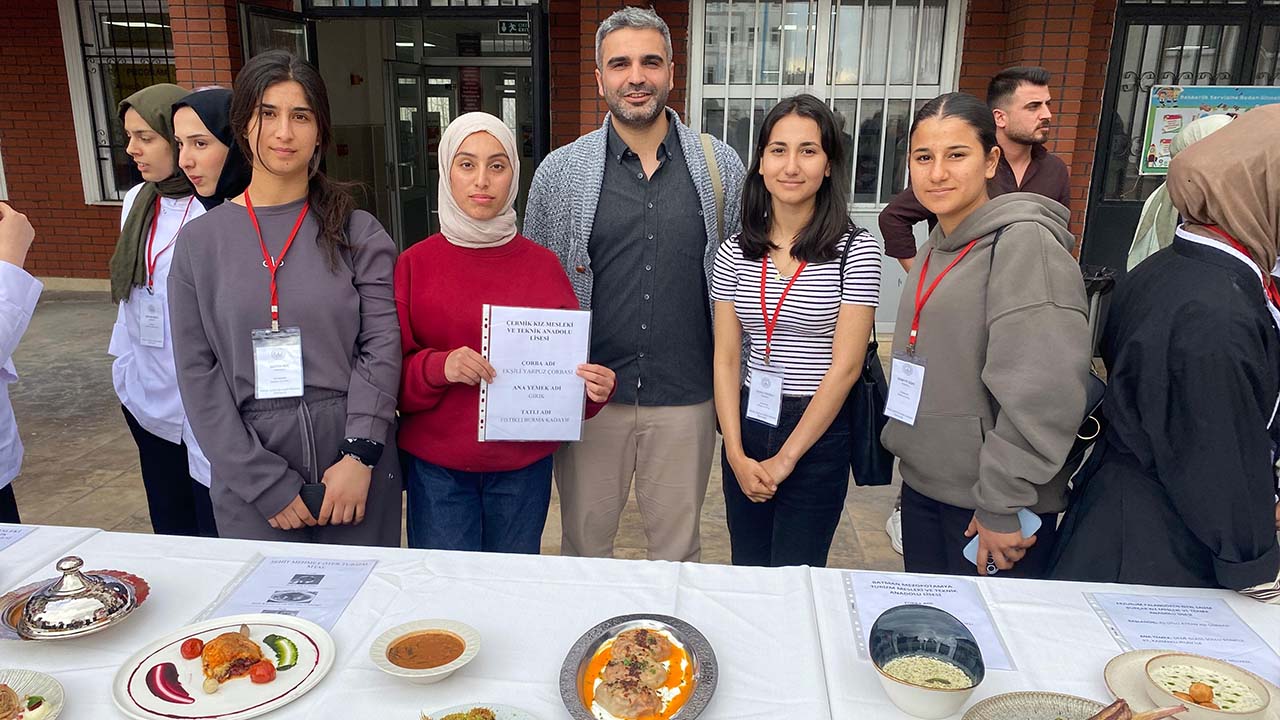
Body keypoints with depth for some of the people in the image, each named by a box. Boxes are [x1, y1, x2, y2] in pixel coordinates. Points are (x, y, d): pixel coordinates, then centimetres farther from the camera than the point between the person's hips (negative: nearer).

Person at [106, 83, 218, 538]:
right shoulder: (137, 203, 9)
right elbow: (130, 298, 18)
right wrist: (124, 369, 17)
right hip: (149, 402, 7)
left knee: (219, 537, 4)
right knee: (171, 533, 18)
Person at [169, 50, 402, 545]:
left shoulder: (358, 233, 0)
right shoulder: (200, 241, 3)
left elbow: (382, 345, -6)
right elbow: (198, 374, 0)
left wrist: (360, 455, -16)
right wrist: (265, 482, -8)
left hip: (355, 466, 0)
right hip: (248, 480, 1)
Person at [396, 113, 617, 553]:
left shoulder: (542, 265, 0)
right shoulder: (415, 264, -2)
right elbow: (389, 369, -1)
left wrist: (595, 389, -15)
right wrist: (439, 367, -20)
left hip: (524, 465, 1)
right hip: (437, 467, -1)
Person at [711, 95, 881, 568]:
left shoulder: (855, 250, -9)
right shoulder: (735, 253, 1)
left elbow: (845, 366, -12)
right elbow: (725, 359, 1)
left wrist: (785, 458, -11)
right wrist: (736, 454, -8)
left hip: (818, 432, -3)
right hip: (747, 425, 4)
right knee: (746, 574, 16)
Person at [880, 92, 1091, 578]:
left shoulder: (1024, 242, -16)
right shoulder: (936, 246, 9)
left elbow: (1044, 392, -23)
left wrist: (1003, 506, -20)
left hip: (990, 506, -7)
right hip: (921, 485, 7)